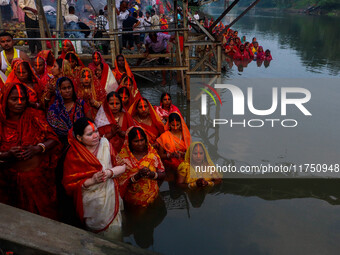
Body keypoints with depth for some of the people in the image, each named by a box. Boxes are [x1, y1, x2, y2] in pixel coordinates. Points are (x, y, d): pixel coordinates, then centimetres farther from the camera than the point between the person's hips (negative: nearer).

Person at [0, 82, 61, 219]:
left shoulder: (35, 116, -2)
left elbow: (53, 139, -3)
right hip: (12, 180, 0)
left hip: (39, 176, 0)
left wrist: (38, 148, -20)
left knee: (44, 213, 10)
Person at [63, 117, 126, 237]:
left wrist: (110, 172, -22)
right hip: (90, 203, -2)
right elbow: (69, 185, -12)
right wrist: (92, 180, -23)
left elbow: (122, 166, -2)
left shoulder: (105, 143, -6)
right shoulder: (73, 155, -13)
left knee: (115, 232, 9)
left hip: (110, 197, 2)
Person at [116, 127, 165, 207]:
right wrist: (137, 175, -21)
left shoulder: (152, 153, 3)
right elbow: (121, 182, -7)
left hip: (152, 195, 2)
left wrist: (151, 174, -15)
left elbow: (162, 175, 5)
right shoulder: (123, 157, -4)